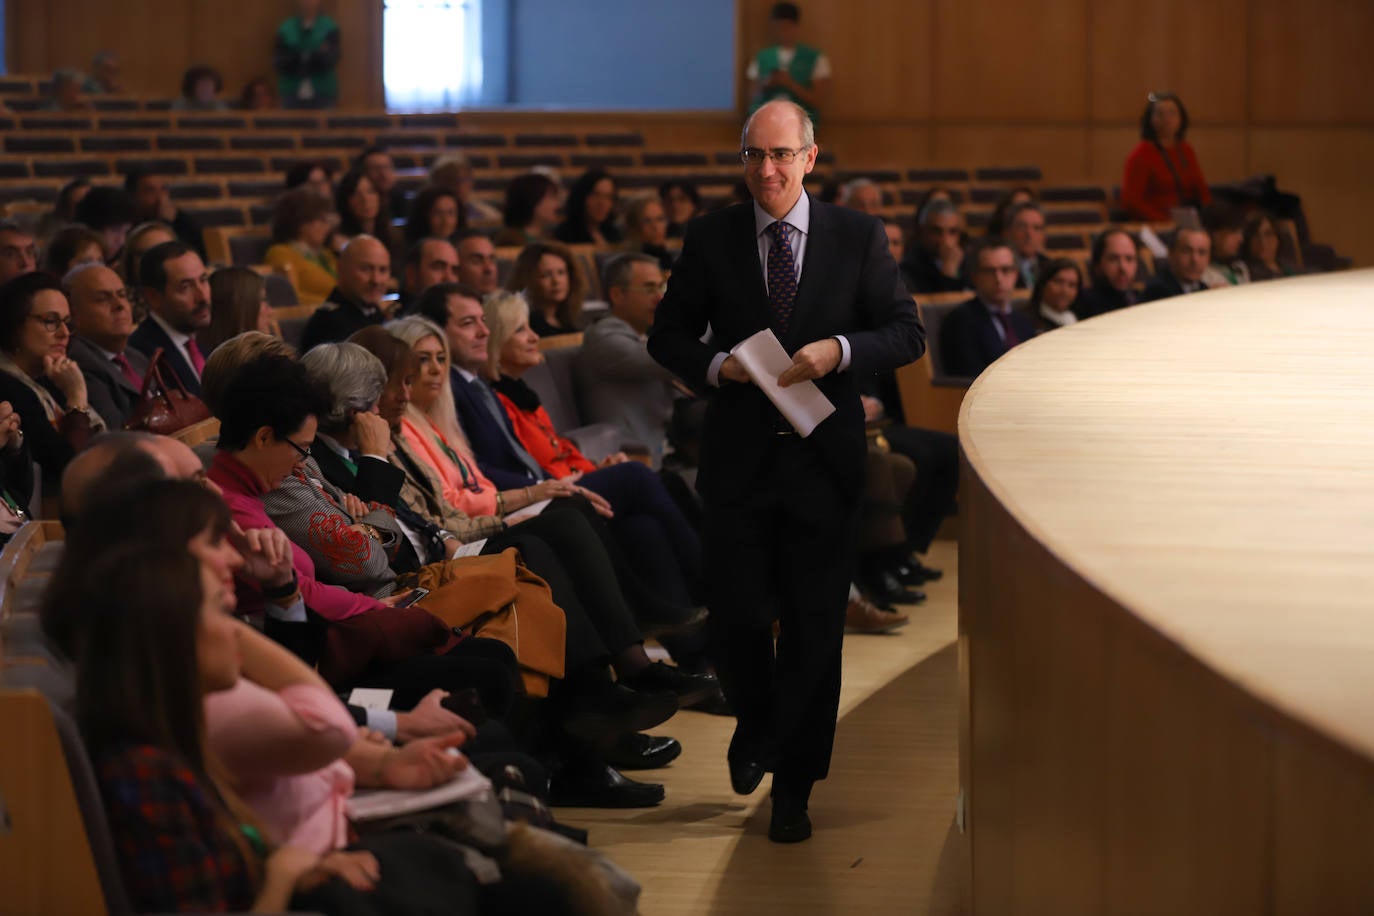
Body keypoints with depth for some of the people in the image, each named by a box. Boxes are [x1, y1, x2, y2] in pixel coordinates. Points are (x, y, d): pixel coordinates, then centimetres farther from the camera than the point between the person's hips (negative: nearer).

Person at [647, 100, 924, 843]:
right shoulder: (711, 238, 3)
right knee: (736, 616, -2)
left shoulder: (857, 237, 2)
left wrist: (840, 350, -15)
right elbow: (667, 336, 9)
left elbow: (907, 334, 3)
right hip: (739, 455, 0)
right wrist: (716, 365, -11)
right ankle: (757, 719, 31)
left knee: (814, 628, 3)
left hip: (822, 456, 0)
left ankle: (792, 788, 16)